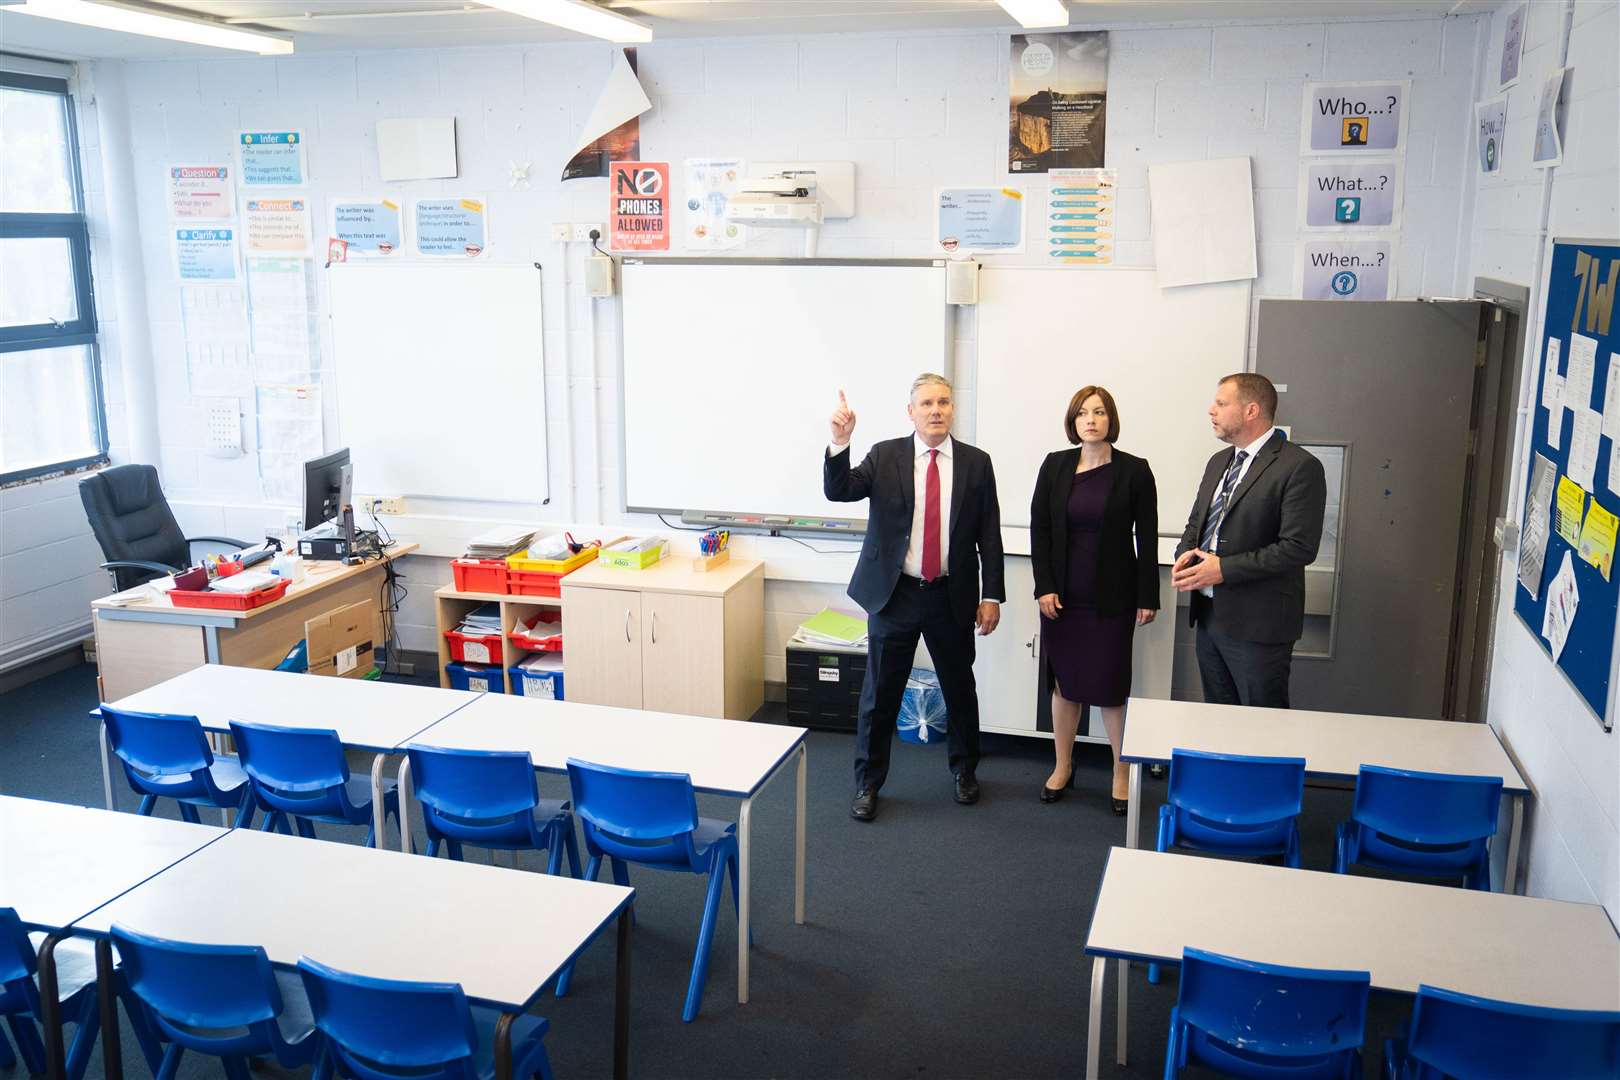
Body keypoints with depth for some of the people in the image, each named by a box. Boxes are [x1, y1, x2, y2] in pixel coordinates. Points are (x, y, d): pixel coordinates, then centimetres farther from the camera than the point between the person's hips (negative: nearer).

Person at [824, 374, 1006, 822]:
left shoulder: (976, 462, 1)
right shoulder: (884, 457, -1)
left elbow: (989, 534, 3)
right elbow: (838, 491, -14)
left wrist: (991, 596, -1)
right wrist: (840, 443, -30)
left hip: (952, 597, 1)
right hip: (895, 593, -1)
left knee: (960, 689, 14)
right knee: (880, 693, 6)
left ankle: (964, 770, 37)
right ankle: (867, 784, 21)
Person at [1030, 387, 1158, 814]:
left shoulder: (1134, 470, -4)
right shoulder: (1055, 465, 2)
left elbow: (1147, 537, -2)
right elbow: (1039, 527, 3)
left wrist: (1147, 597, -4)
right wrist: (1044, 586, -4)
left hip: (1112, 596, -2)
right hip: (1062, 594, 2)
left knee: (1110, 684, 1)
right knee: (1063, 681, 10)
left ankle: (1121, 772, 17)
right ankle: (1063, 767, 25)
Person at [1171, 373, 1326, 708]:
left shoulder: (1300, 466, -13)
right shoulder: (1219, 462, 14)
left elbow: (1298, 548, -19)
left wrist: (1224, 568, -20)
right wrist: (1186, 554, -2)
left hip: (1257, 624, -8)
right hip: (1209, 616, 8)